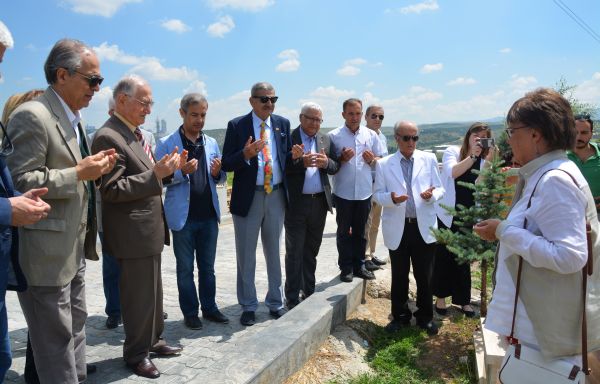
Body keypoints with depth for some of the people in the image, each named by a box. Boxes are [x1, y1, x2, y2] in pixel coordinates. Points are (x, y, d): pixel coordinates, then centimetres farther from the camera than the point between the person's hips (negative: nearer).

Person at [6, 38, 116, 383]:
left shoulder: (73, 118, 14)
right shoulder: (32, 115, -15)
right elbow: (21, 181, -22)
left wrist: (94, 168, 4)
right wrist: (79, 174, -22)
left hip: (75, 247, 9)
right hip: (48, 253, -9)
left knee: (76, 328, 20)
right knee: (56, 338, 3)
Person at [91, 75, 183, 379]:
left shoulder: (134, 132, 11)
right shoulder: (108, 137, -18)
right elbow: (112, 190, -22)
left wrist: (166, 168, 2)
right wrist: (155, 174, -26)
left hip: (148, 229, 10)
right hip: (133, 233, -10)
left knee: (152, 290, 21)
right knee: (139, 294, 4)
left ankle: (153, 341, 38)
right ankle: (136, 354, 22)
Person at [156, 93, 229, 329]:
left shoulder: (211, 143, 8)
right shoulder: (167, 144, -4)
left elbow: (222, 179, 12)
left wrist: (217, 173, -10)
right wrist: (182, 172, -23)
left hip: (209, 215, 4)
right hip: (183, 217, -4)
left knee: (207, 266, 15)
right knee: (185, 268, 9)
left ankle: (209, 308, 28)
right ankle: (190, 313, 22)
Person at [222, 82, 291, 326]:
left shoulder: (283, 124, 6)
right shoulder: (237, 126, -4)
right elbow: (226, 164, -8)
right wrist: (245, 155, -26)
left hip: (276, 196, 3)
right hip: (248, 197, -3)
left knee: (274, 252, 15)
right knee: (246, 255, 7)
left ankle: (275, 303, 29)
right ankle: (248, 306, 23)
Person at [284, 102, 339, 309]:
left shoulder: (325, 140, 11)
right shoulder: (288, 138, -4)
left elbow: (335, 167, 6)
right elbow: (283, 168, -12)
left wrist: (326, 162, -14)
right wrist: (301, 162, -27)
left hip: (320, 202, 5)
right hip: (296, 203, -4)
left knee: (311, 251, 15)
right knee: (294, 252, 3)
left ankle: (309, 292, 28)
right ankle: (292, 298, 13)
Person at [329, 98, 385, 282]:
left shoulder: (371, 135, 4)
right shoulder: (334, 136, -5)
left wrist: (372, 160, -10)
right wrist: (342, 159, -19)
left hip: (364, 191, 3)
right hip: (343, 192, -2)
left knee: (360, 231, 13)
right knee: (344, 231, 7)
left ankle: (359, 265, 25)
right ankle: (346, 267, 18)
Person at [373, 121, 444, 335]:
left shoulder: (429, 159, 4)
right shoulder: (383, 164, 1)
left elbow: (440, 189, 5)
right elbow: (378, 195, 1)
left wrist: (432, 195, -19)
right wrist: (391, 198, -21)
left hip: (424, 227, 1)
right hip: (397, 228, 0)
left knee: (424, 276, 10)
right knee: (399, 277, 11)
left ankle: (425, 317, 27)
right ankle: (400, 316, 28)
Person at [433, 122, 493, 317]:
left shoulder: (483, 161, 5)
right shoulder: (452, 151, -3)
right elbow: (452, 172, -22)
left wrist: (488, 162, -18)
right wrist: (472, 156, -25)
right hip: (446, 214, -3)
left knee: (463, 258, 9)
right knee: (443, 256, 6)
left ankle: (463, 299, 21)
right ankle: (440, 297, 20)